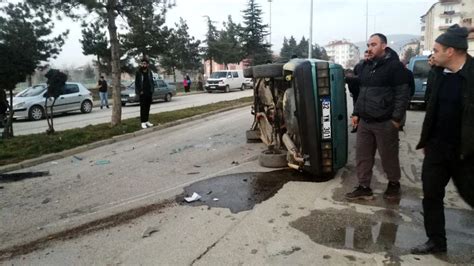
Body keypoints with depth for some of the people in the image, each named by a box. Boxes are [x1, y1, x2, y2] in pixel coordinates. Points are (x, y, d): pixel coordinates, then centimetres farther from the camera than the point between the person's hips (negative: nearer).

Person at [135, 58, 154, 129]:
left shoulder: (149, 72, 7)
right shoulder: (138, 72, -3)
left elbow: (152, 82, 11)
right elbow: (136, 83, -4)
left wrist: (152, 90, 1)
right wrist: (139, 91, -11)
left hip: (149, 93, 4)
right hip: (142, 93, -4)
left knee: (147, 108, 9)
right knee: (143, 108, -1)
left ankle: (147, 121, 16)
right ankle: (143, 122, 2)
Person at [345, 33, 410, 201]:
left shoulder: (394, 65, -7)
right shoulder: (366, 66, 15)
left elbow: (402, 94, -10)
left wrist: (396, 118, -14)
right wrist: (356, 113, 16)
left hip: (385, 122, -6)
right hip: (364, 121, 7)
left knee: (388, 156, 6)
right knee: (362, 156, 8)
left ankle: (394, 184, 28)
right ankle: (364, 188, 18)